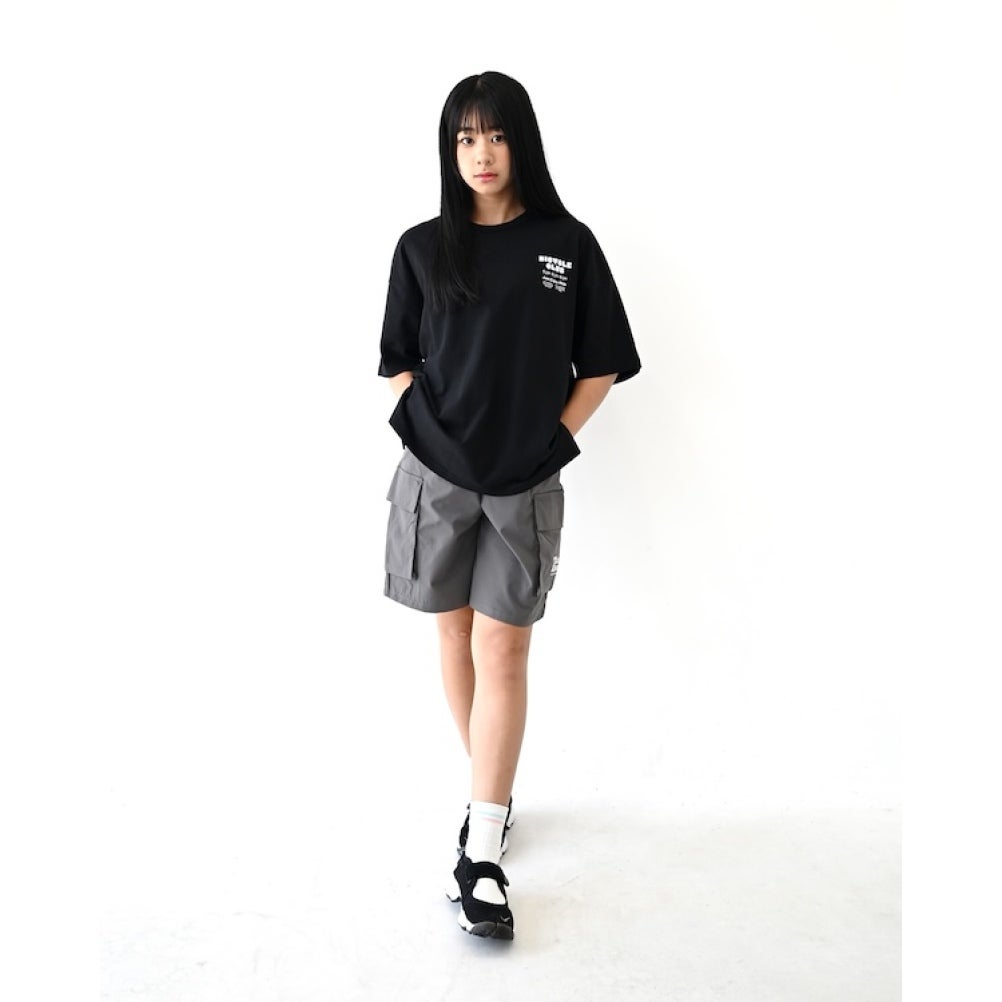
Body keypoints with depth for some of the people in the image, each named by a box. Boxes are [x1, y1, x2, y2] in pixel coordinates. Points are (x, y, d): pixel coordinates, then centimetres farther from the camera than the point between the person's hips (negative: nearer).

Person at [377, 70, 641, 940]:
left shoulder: (568, 244, 1)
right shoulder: (423, 247, 5)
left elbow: (602, 365, 4)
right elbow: (398, 360, 10)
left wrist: (553, 438, -5)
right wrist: (429, 430, -2)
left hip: (525, 484, -2)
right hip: (436, 475, 2)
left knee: (503, 650, -2)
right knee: (455, 636, 11)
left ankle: (484, 856, 4)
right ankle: (493, 791, 32)